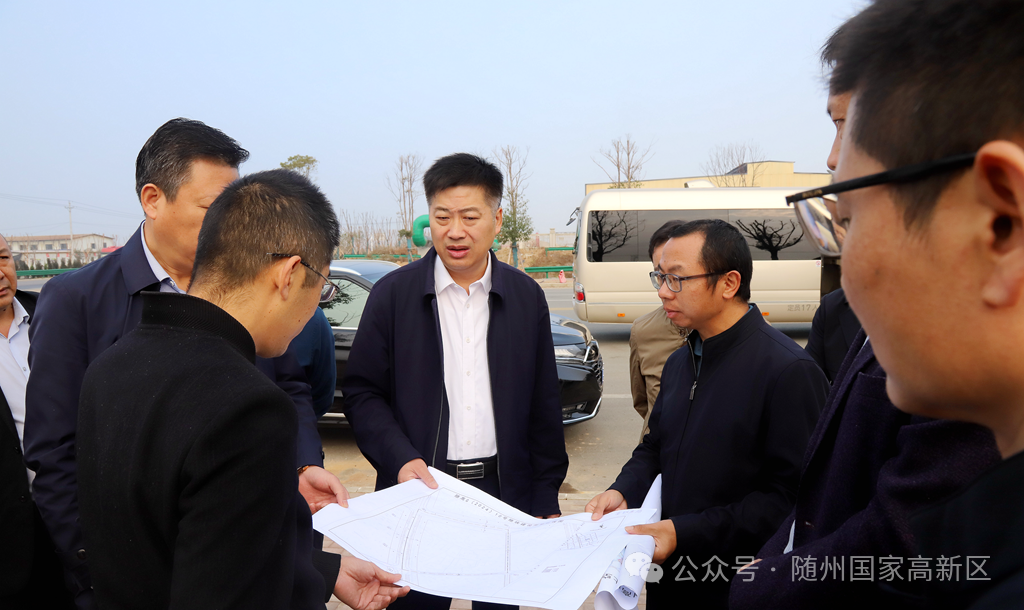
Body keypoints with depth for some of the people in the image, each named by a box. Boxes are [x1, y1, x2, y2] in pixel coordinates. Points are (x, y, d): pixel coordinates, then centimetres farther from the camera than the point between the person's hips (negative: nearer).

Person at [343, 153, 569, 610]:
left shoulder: (526, 296, 2)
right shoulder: (392, 294, -3)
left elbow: (544, 406, 4)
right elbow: (361, 392, -2)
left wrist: (546, 500, 3)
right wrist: (401, 459, -17)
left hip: (504, 491, 2)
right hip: (420, 488, -1)